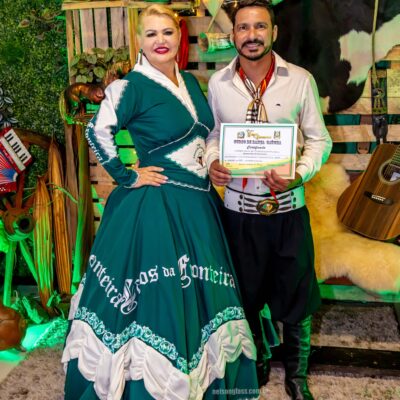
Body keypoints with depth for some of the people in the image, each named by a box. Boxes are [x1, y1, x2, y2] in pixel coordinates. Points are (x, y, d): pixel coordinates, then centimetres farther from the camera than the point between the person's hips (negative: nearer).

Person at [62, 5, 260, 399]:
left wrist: (211, 169, 11)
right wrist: (127, 176, -15)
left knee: (198, 293, 17)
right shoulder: (132, 85, -10)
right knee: (160, 296, 0)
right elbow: (97, 131, -18)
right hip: (156, 206, -7)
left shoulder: (190, 82, 11)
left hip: (198, 203, 8)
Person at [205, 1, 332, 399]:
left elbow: (319, 139, -1)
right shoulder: (218, 83, 0)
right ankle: (256, 362, 42)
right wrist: (212, 163, -10)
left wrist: (299, 174, -18)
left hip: (288, 206, -1)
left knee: (295, 295, 10)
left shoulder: (300, 80, -5)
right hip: (239, 207, 2)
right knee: (246, 295, 17)